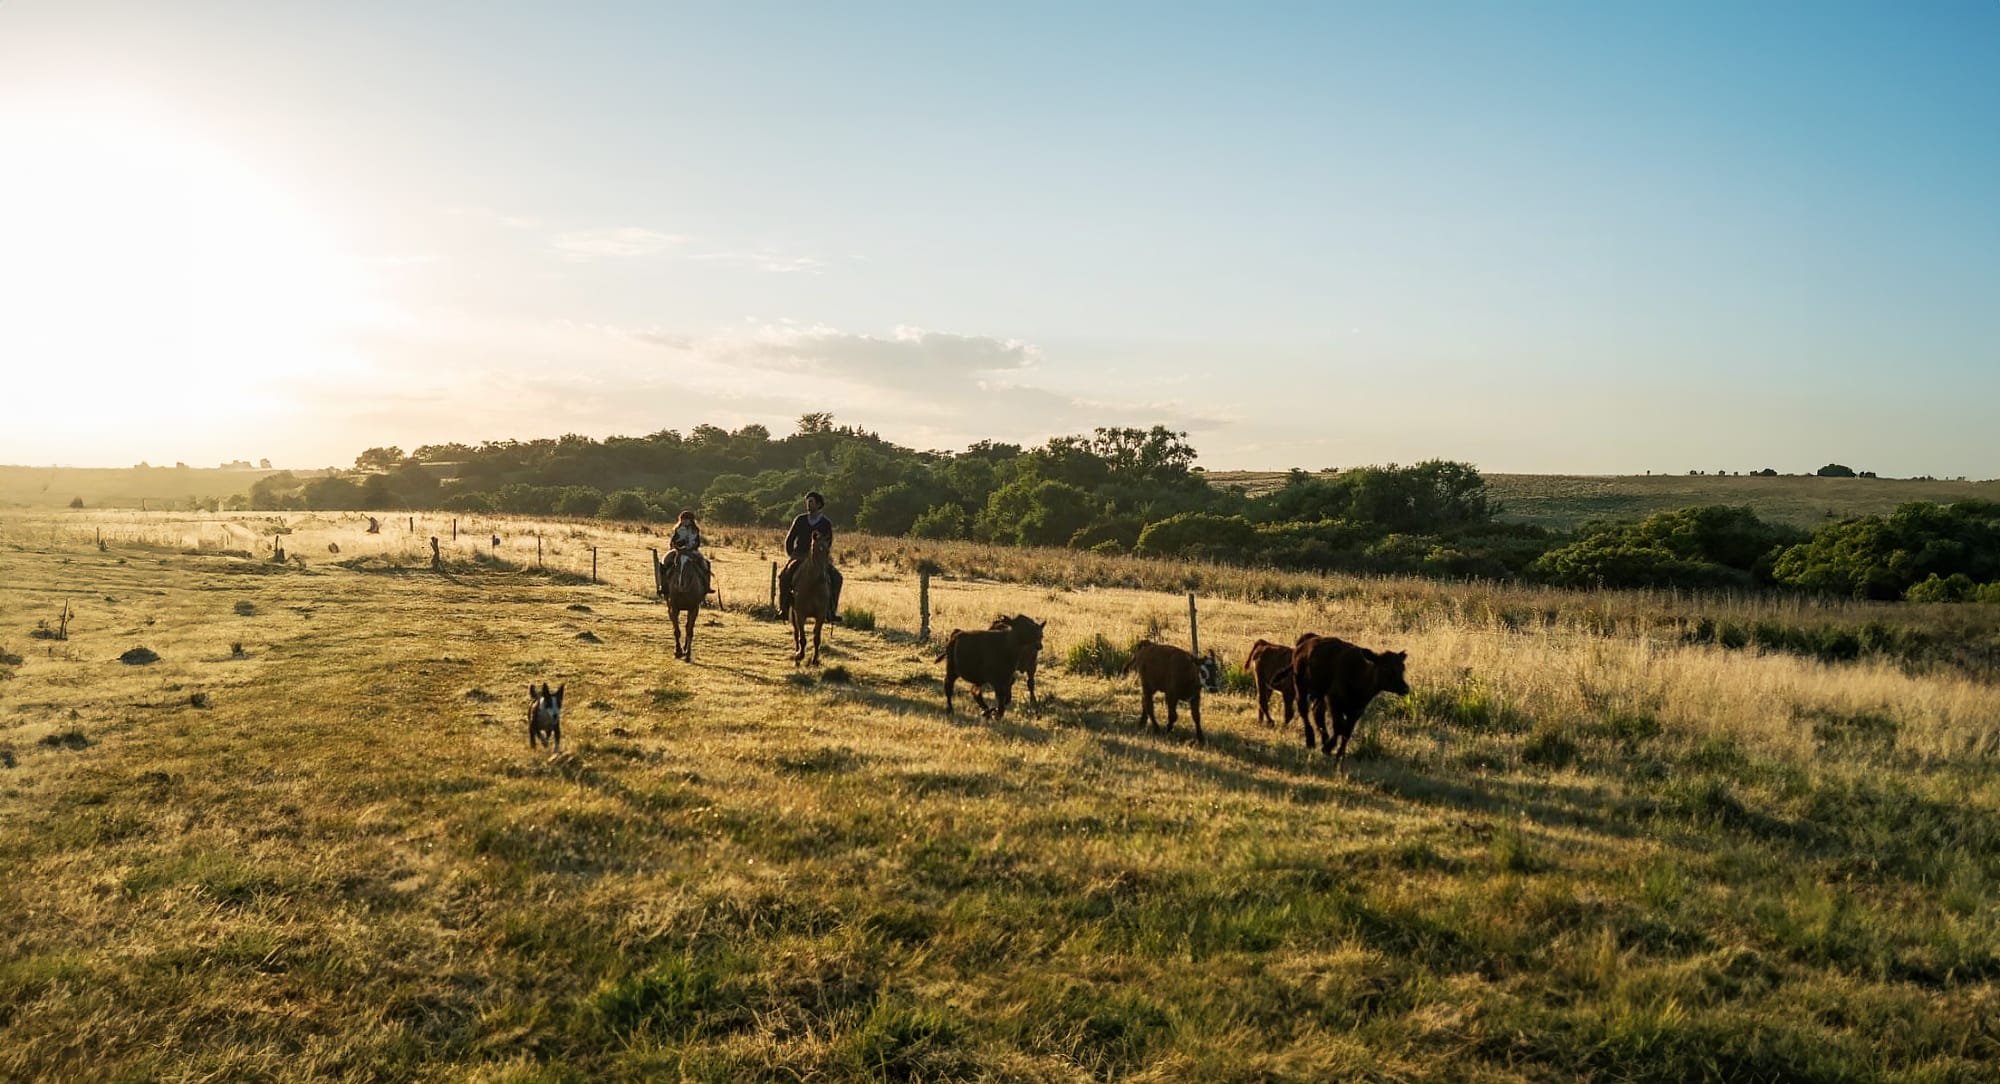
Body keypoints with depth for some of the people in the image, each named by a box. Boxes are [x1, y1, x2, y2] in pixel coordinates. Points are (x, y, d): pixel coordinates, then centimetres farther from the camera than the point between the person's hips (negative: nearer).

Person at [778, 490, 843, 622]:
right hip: (799, 557, 0)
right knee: (784, 575, -28)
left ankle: (831, 611, -15)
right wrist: (790, 555, 1)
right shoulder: (800, 520, 5)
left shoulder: (826, 523, 2)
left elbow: (828, 544, 5)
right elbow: (789, 539, 13)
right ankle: (783, 608, -15)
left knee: (835, 577, -23)